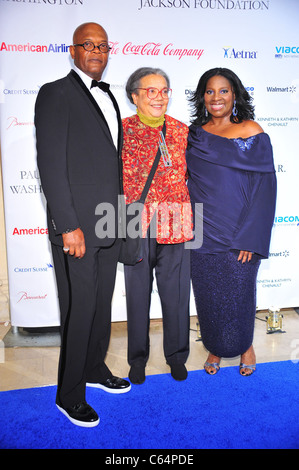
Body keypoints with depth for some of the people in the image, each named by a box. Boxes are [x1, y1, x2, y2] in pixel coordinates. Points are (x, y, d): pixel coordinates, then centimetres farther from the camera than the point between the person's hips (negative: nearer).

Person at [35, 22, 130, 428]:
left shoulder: (108, 98, 18)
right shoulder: (55, 94, -6)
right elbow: (51, 165, -14)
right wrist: (69, 227, -19)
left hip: (109, 226, 8)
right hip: (77, 228, -7)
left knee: (103, 304, 17)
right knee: (79, 310, 1)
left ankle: (95, 368, 37)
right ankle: (69, 395, 20)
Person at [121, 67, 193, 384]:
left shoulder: (181, 131, 7)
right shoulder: (122, 130, 2)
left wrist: (189, 220, 6)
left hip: (174, 225, 2)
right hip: (135, 226, -1)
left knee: (176, 292, 9)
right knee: (137, 293, 9)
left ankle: (176, 355, 31)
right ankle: (138, 359, 30)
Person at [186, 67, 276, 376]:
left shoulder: (251, 131, -2)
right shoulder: (194, 133, 8)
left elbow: (265, 184, -7)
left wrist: (250, 236, -14)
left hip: (239, 233, -3)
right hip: (202, 232, 3)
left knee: (238, 294, 6)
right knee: (207, 295, 10)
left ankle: (245, 345, 35)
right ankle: (215, 348, 35)